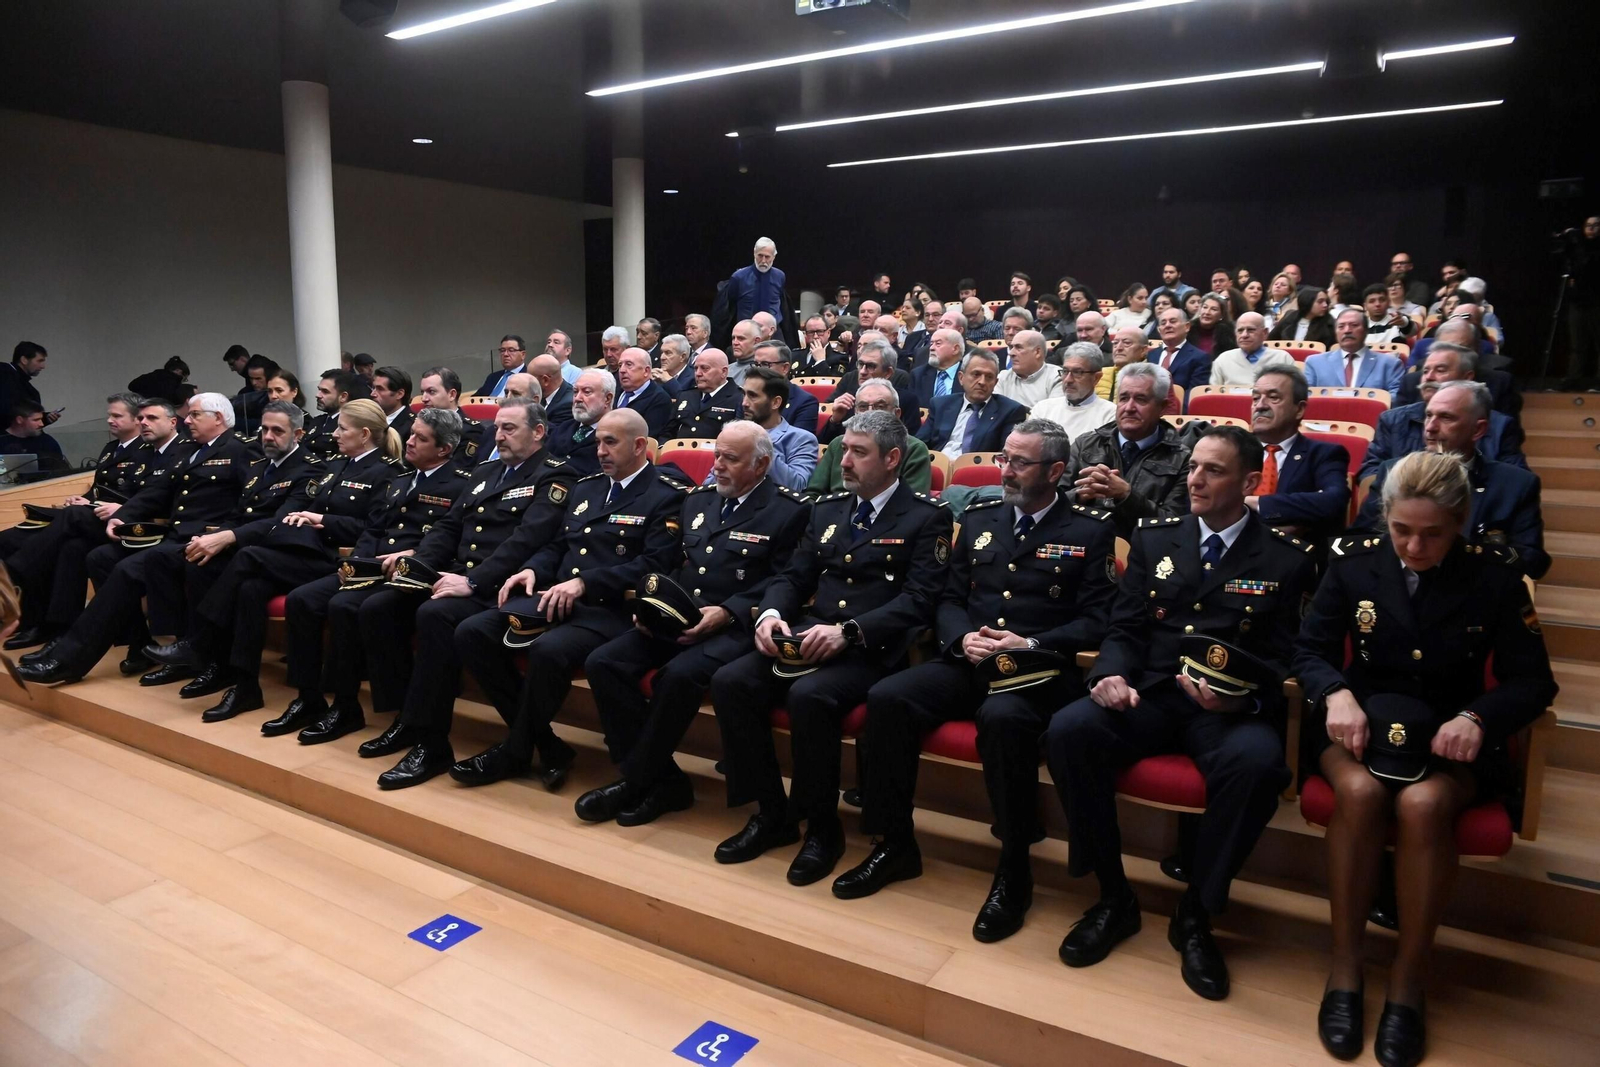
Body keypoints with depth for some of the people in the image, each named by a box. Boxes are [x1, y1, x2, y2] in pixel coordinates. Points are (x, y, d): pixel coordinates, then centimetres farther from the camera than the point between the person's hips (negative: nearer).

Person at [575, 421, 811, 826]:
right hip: (674, 619, 7)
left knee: (679, 674, -34)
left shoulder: (790, 511, -1)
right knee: (602, 663, -15)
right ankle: (661, 779, -8)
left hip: (734, 626, -6)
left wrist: (727, 611, -19)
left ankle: (634, 781, -11)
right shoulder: (697, 500, 19)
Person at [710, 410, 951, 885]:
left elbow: (918, 599, -11)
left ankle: (822, 826, -11)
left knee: (808, 696, -34)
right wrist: (771, 613, -6)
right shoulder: (828, 509, 19)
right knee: (730, 682, -17)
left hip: (872, 650, -6)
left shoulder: (927, 517, 1)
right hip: (809, 639, 6)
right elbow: (793, 576, 17)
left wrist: (848, 631, -23)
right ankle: (771, 813, -3)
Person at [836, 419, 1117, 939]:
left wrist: (1032, 644, -17)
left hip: (1042, 670, -4)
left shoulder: (1092, 530, 3)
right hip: (968, 662, 5)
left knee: (1002, 717, -37)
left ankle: (1014, 868, -18)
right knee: (887, 697, -21)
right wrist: (962, 639, -7)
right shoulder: (979, 518, 15)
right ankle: (894, 843, -5)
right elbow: (950, 598, 15)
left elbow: (1096, 622, -2)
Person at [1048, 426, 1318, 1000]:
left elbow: (1282, 660, 2)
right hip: (1149, 694, 2)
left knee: (1256, 760, -36)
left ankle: (1196, 914, -12)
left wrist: (1241, 699, -20)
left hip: (1231, 708, -2)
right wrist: (1112, 674, -12)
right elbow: (1124, 628, 11)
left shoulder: (1286, 558, 5)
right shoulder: (1155, 537, 13)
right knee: (1068, 730, -27)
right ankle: (1113, 896, -8)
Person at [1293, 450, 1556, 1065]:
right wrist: (1337, 694, -20)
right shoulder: (1353, 560, -2)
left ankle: (1408, 980, -15)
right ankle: (1345, 963, -15)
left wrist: (1478, 718, -22)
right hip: (1363, 723, 1)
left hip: (1451, 735, 0)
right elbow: (1311, 649, 3)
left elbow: (1532, 681, -1)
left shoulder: (1493, 575, -3)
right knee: (1360, 793, -33)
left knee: (1422, 804, -33)